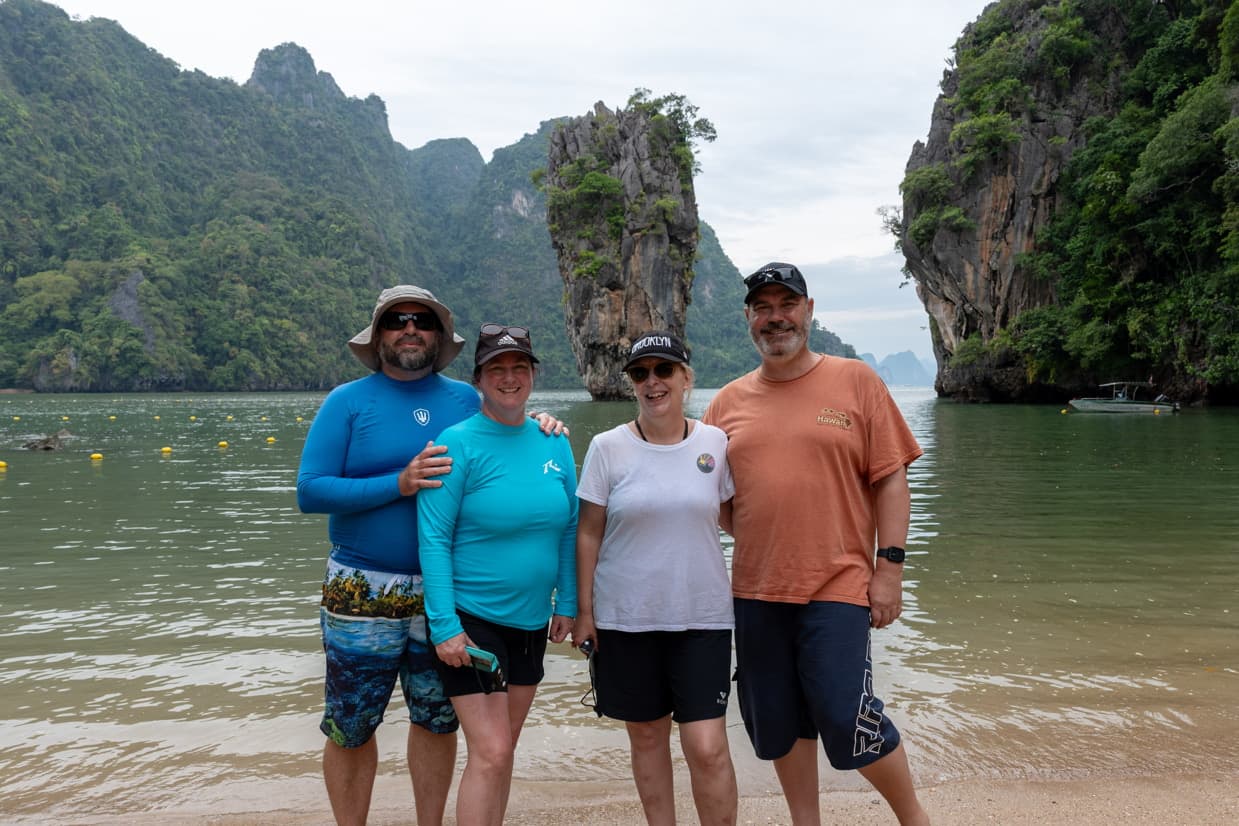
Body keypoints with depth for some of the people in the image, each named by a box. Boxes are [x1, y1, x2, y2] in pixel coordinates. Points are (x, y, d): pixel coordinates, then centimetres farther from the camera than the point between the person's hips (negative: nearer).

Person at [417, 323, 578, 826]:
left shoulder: (554, 443, 3)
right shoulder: (458, 443, -12)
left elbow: (569, 528, 10)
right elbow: (433, 539, -14)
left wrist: (566, 602, 5)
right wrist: (444, 627, -17)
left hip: (531, 619, 5)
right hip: (469, 619, -5)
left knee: (504, 747, 17)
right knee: (490, 753, -6)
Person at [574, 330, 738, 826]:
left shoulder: (716, 443, -1)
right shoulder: (607, 447, -3)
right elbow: (589, 533, 0)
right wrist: (583, 611, -1)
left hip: (702, 617, 0)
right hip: (626, 618, 1)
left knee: (707, 747, -5)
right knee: (646, 735, 13)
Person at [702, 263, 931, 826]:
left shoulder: (855, 381, 0)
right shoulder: (728, 401, 7)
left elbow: (890, 478, -2)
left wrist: (890, 566, -7)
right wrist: (747, 532, -5)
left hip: (837, 586, -3)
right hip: (756, 590, 4)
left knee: (846, 720, -4)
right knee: (780, 725, 12)